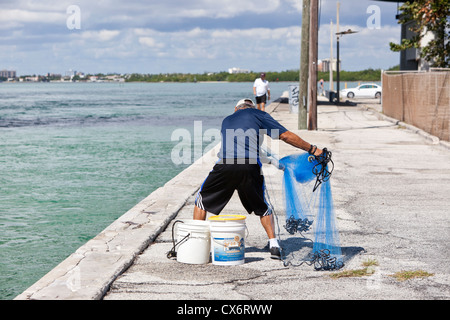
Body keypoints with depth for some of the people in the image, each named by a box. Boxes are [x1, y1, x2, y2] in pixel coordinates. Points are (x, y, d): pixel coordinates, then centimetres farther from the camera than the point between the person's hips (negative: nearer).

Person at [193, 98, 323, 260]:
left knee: (202, 199, 20)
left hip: (225, 164, 1)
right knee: (261, 207, 21)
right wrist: (313, 150, 19)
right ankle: (274, 245, 10)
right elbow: (286, 135, 14)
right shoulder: (258, 114, 21)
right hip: (250, 166, -1)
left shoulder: (226, 120, 32)